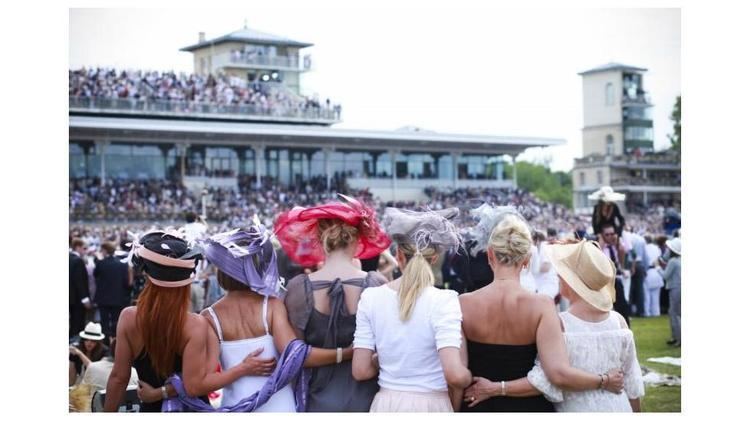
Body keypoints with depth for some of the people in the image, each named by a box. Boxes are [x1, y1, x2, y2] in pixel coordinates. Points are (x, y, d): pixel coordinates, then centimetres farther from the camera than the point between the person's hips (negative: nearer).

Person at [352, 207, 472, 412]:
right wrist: (469, 378, -2)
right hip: (430, 405, -2)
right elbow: (455, 375, -23)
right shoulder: (443, 301, -15)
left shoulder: (371, 297, -5)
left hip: (386, 404, 3)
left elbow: (360, 370, -4)